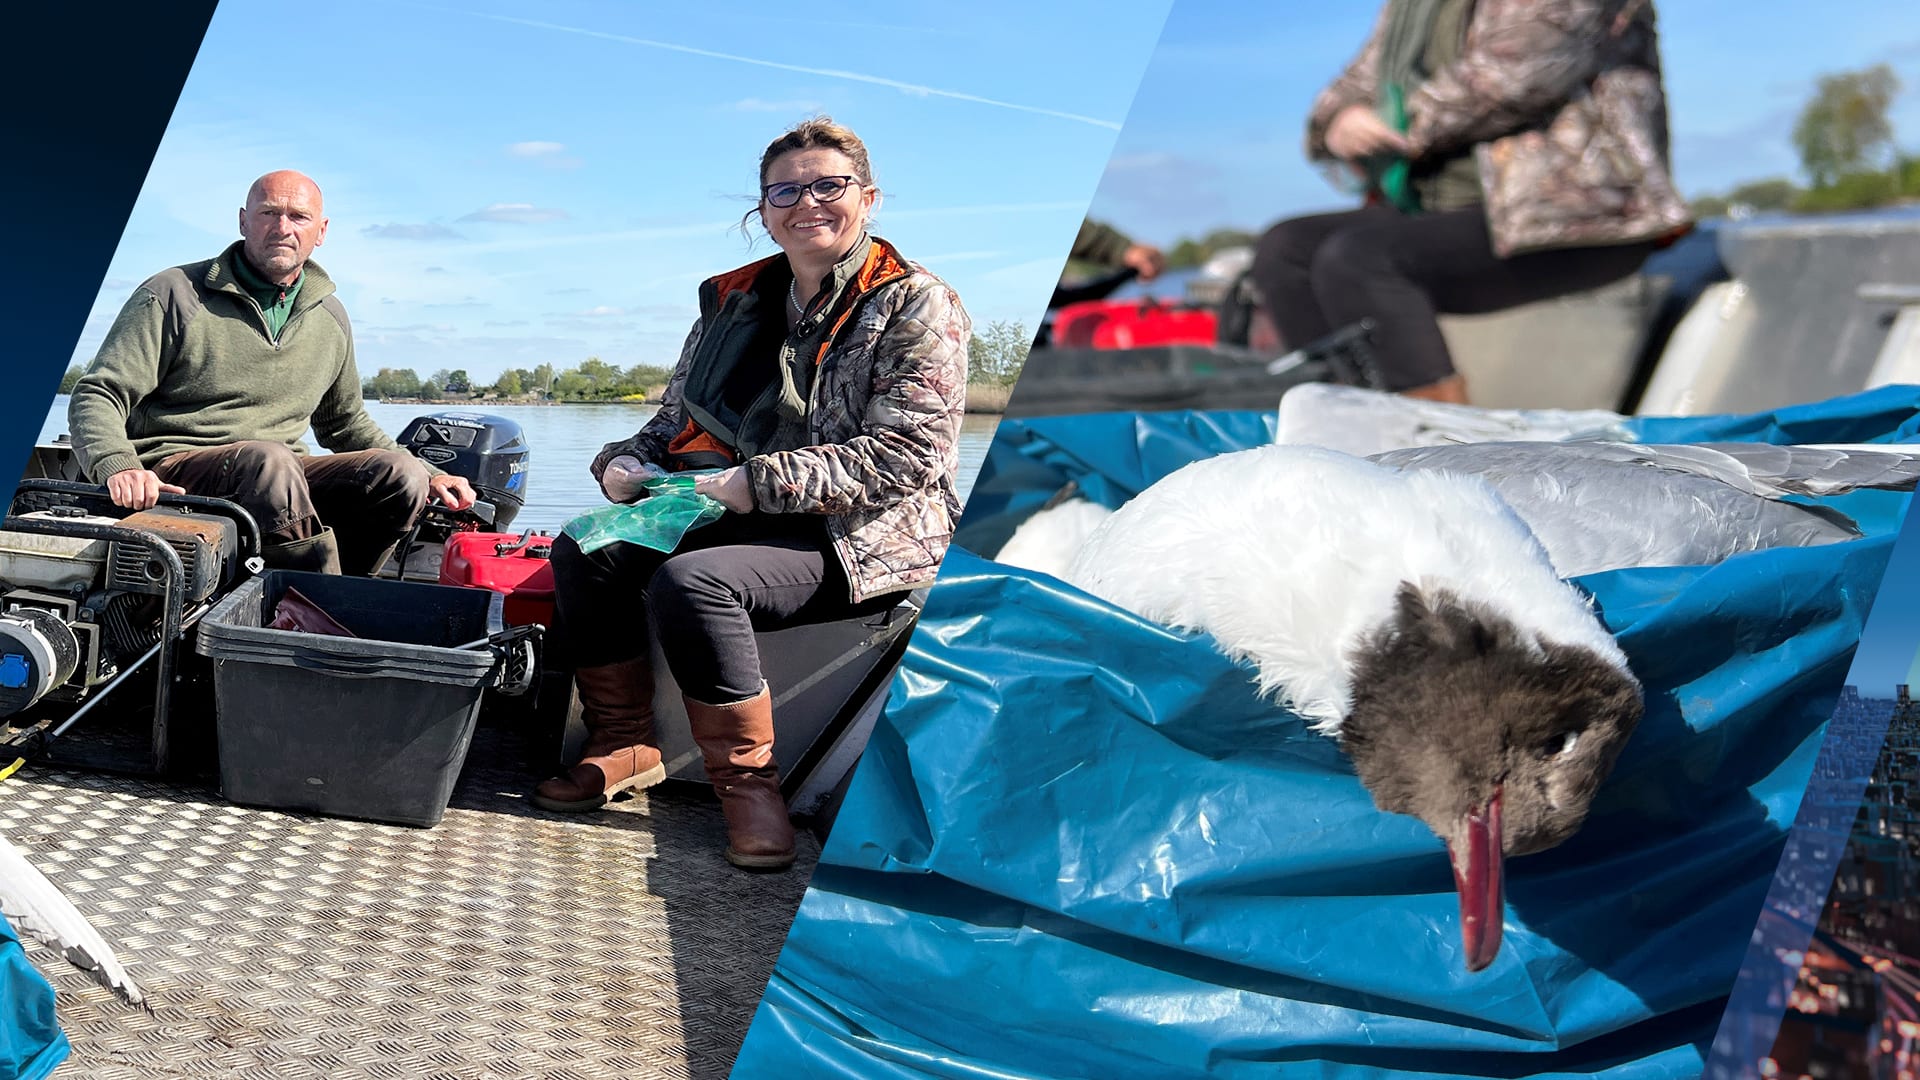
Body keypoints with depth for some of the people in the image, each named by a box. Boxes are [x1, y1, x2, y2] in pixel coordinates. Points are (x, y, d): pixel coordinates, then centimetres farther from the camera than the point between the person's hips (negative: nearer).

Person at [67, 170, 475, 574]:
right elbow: (96, 397, -6)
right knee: (268, 460, -38)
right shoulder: (174, 295, -1)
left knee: (401, 475, -18)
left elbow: (344, 424, 28)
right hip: (171, 478, -5)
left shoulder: (331, 318, 16)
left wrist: (430, 477, 17)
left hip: (277, 480, 6)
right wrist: (118, 466, -29)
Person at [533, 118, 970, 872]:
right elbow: (675, 420, 20)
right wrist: (627, 463, -4)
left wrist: (757, 483, -22)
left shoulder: (916, 306, -6)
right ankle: (624, 745, 1)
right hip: (739, 518, 7)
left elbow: (906, 455, -17)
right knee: (584, 551, -13)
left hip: (861, 537, -7)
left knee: (691, 581, -31)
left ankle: (748, 779, -15)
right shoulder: (736, 301, 14)